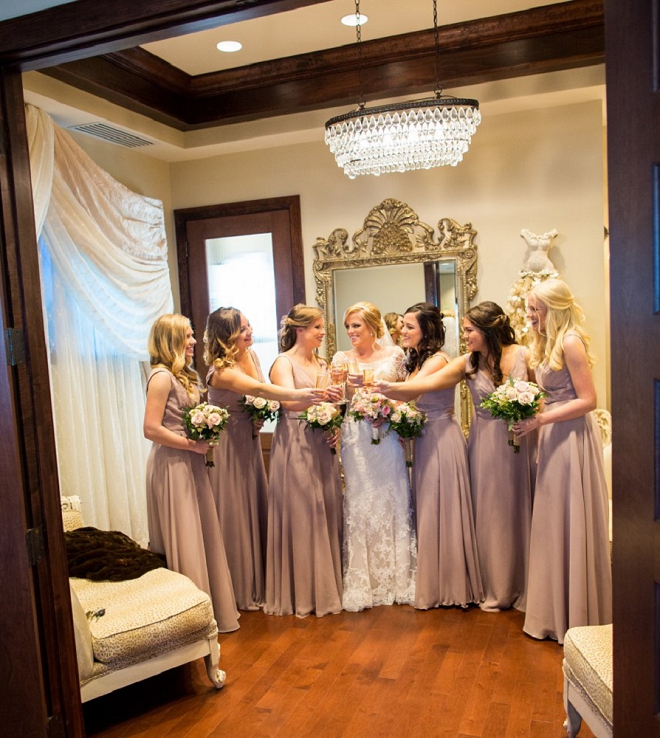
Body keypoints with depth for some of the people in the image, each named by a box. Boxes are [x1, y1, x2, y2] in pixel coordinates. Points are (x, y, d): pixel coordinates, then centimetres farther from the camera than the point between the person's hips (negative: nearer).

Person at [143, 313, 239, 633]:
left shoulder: (186, 375, 13)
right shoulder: (162, 377, -15)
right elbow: (151, 429, -21)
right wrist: (193, 445, -16)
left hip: (191, 464, 9)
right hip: (171, 466, -9)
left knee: (202, 535, 15)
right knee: (182, 541, 1)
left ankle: (211, 607, 29)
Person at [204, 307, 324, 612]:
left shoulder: (251, 355, 3)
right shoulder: (222, 371, -23)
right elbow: (259, 389, -39)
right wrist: (299, 394, -49)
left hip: (250, 441, 8)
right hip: (228, 446, -7)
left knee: (256, 508, 11)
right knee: (234, 513, 1)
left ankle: (258, 583, 26)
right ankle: (240, 589, 18)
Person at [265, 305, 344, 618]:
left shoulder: (322, 364, 15)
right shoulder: (283, 363, -5)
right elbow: (290, 401, -22)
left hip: (322, 445, 6)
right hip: (295, 447, -6)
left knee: (326, 513, 9)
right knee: (299, 515, 0)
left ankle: (326, 586, 22)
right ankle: (301, 592, 14)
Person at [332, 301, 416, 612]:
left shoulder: (394, 354, 5)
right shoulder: (341, 359, 8)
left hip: (387, 437, 0)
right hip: (355, 440, 1)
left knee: (392, 502, 5)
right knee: (358, 505, 3)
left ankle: (397, 577, 18)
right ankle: (361, 582, 14)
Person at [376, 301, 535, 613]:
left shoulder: (523, 355, -4)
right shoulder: (467, 363, -1)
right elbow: (427, 383, -11)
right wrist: (386, 388, -22)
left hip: (519, 441, -1)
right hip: (485, 444, 1)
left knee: (519, 510, 6)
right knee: (489, 513, 6)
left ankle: (524, 587, 24)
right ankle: (496, 590, 21)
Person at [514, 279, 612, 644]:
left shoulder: (570, 342, -15)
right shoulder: (548, 343, 14)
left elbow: (587, 400, -19)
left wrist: (540, 420, -20)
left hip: (572, 437, -9)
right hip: (554, 438, 9)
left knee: (573, 525, 1)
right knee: (554, 525, 14)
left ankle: (578, 617, 17)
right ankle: (558, 612, 28)